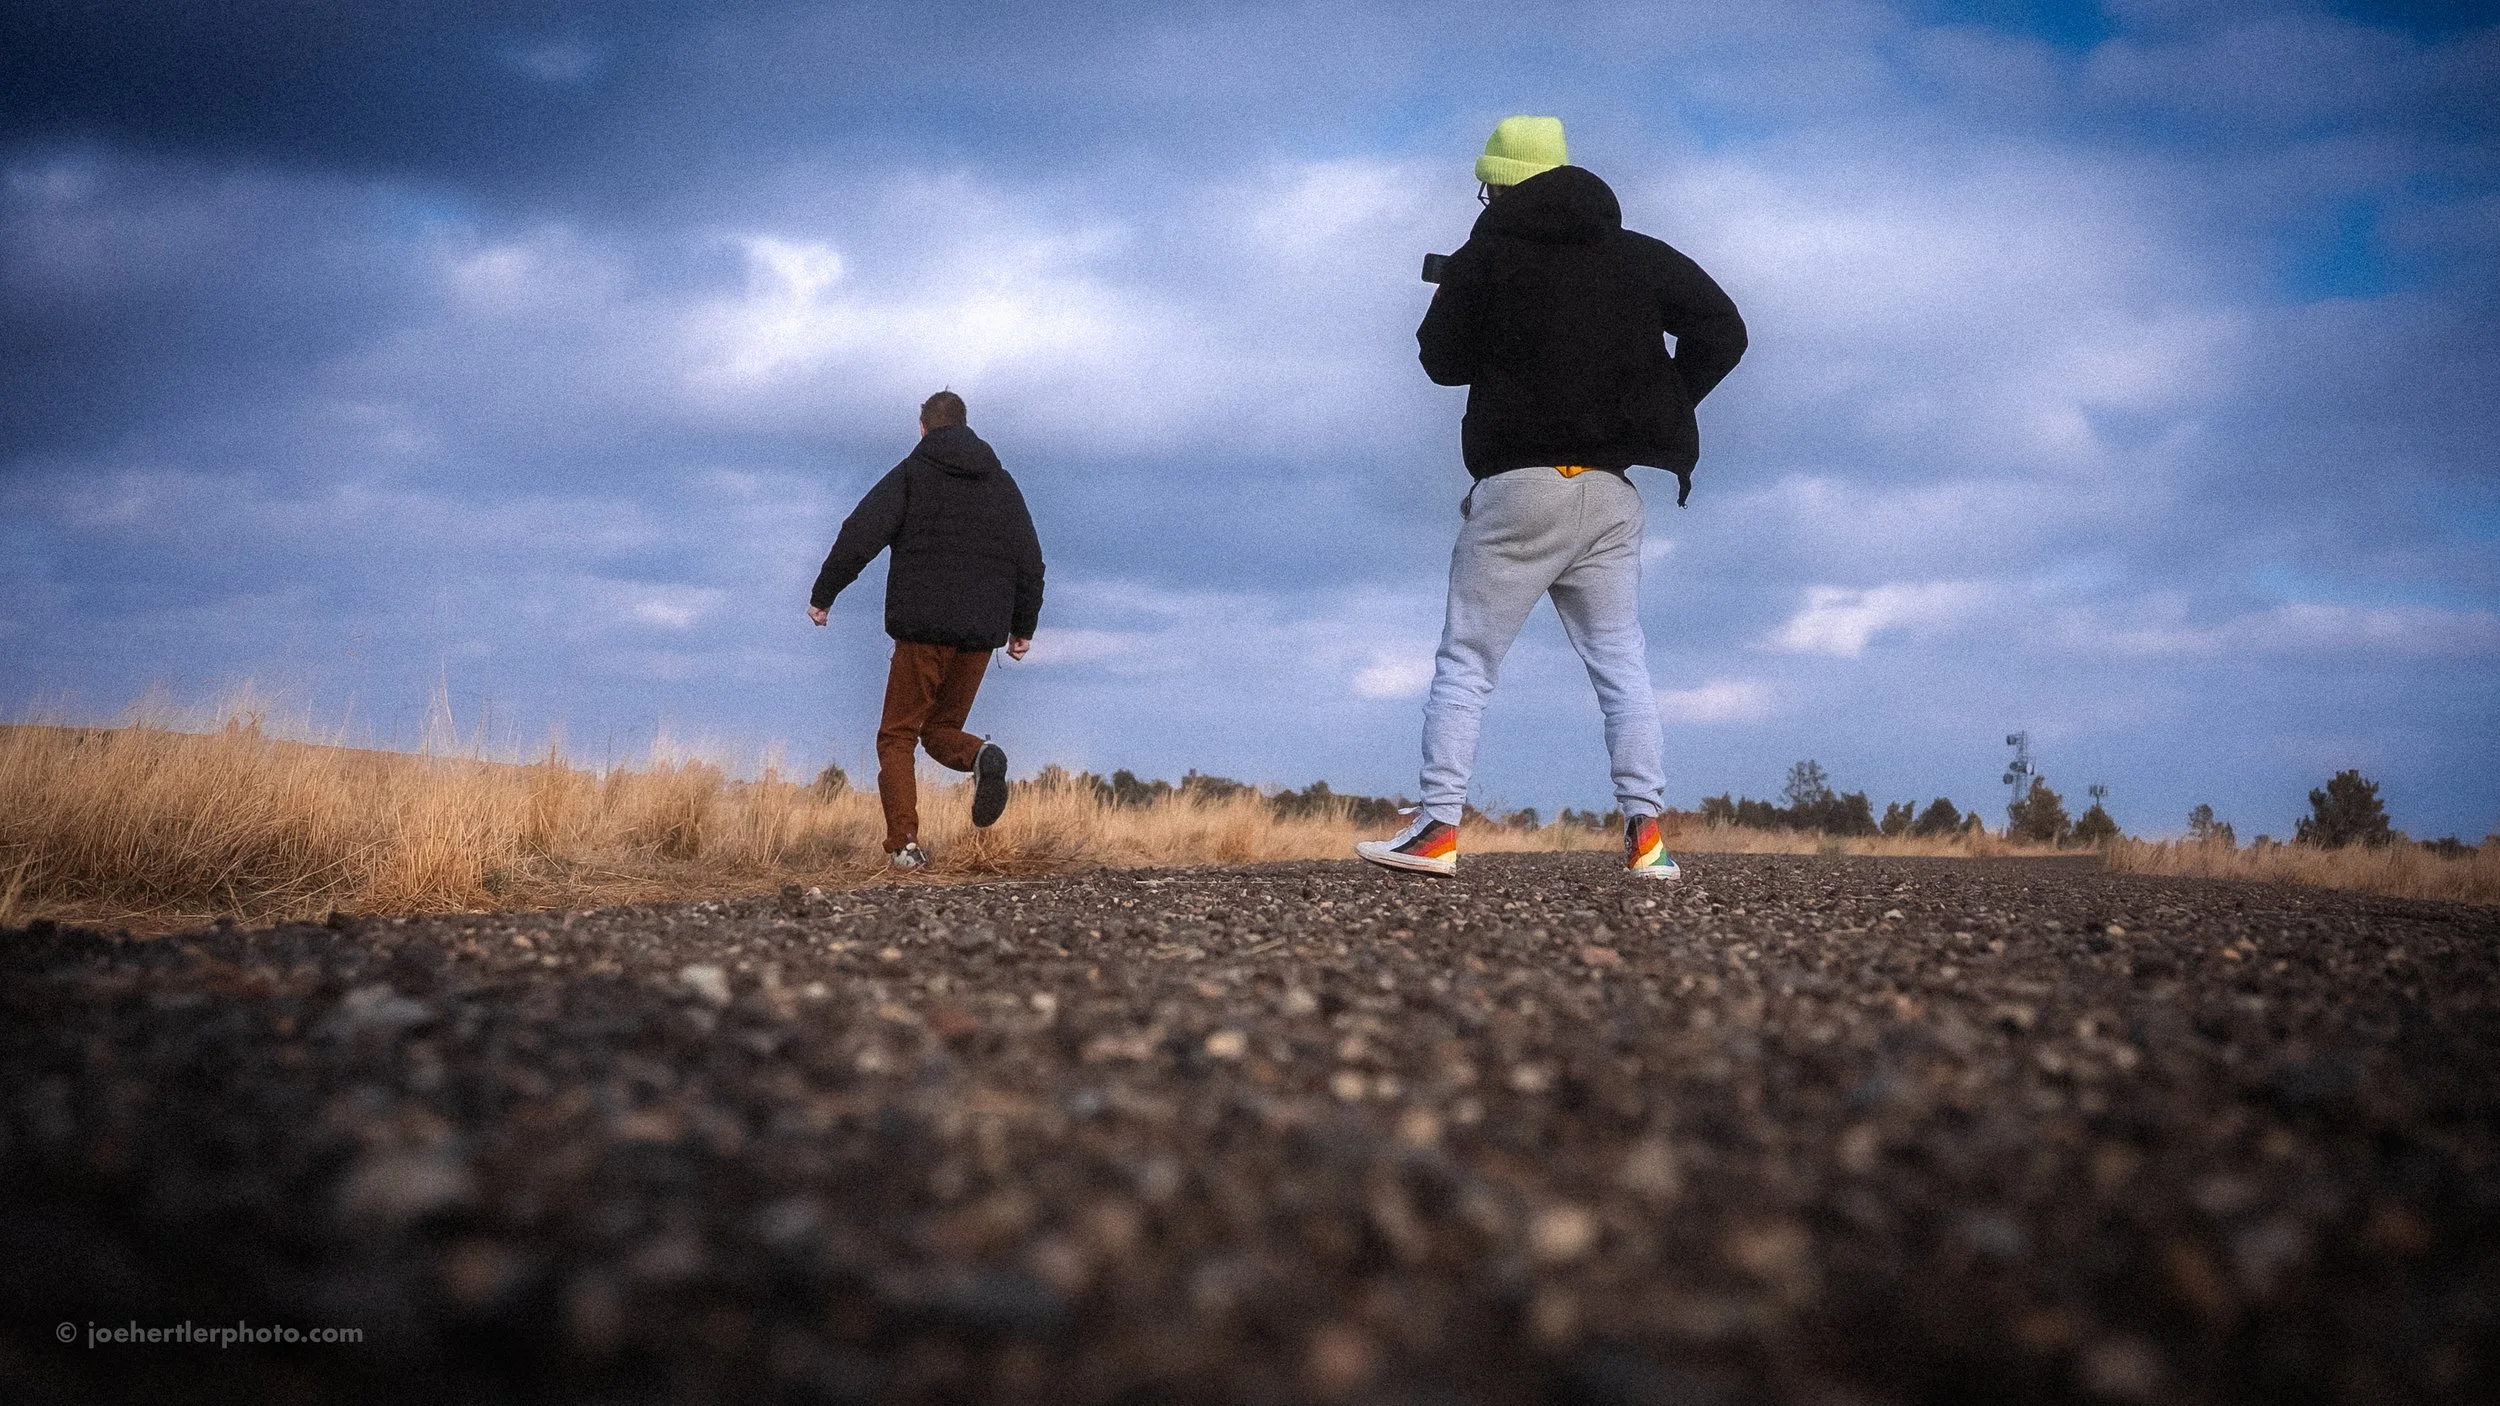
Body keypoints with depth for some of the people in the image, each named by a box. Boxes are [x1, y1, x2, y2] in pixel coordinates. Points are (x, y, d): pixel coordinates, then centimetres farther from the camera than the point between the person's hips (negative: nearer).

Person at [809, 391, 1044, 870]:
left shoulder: (910, 475, 3)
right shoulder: (1002, 484, 14)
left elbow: (859, 536, -9)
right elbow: (1030, 561, 13)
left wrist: (823, 594, -2)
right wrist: (1023, 627, 21)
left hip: (922, 629, -4)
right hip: (981, 633, 4)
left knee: (897, 737, 6)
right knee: (941, 729, 18)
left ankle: (903, 843, -11)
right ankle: (982, 758, -18)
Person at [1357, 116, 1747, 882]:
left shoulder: (1486, 256, 0)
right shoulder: (1636, 257, 10)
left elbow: (1443, 360, 5)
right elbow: (1722, 329, 5)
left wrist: (1449, 299, 24)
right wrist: (1664, 408, 11)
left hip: (1518, 484, -3)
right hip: (1610, 491, 4)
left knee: (1465, 660, 1)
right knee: (1622, 661, 7)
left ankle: (1438, 827, -6)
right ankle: (1645, 832, -3)